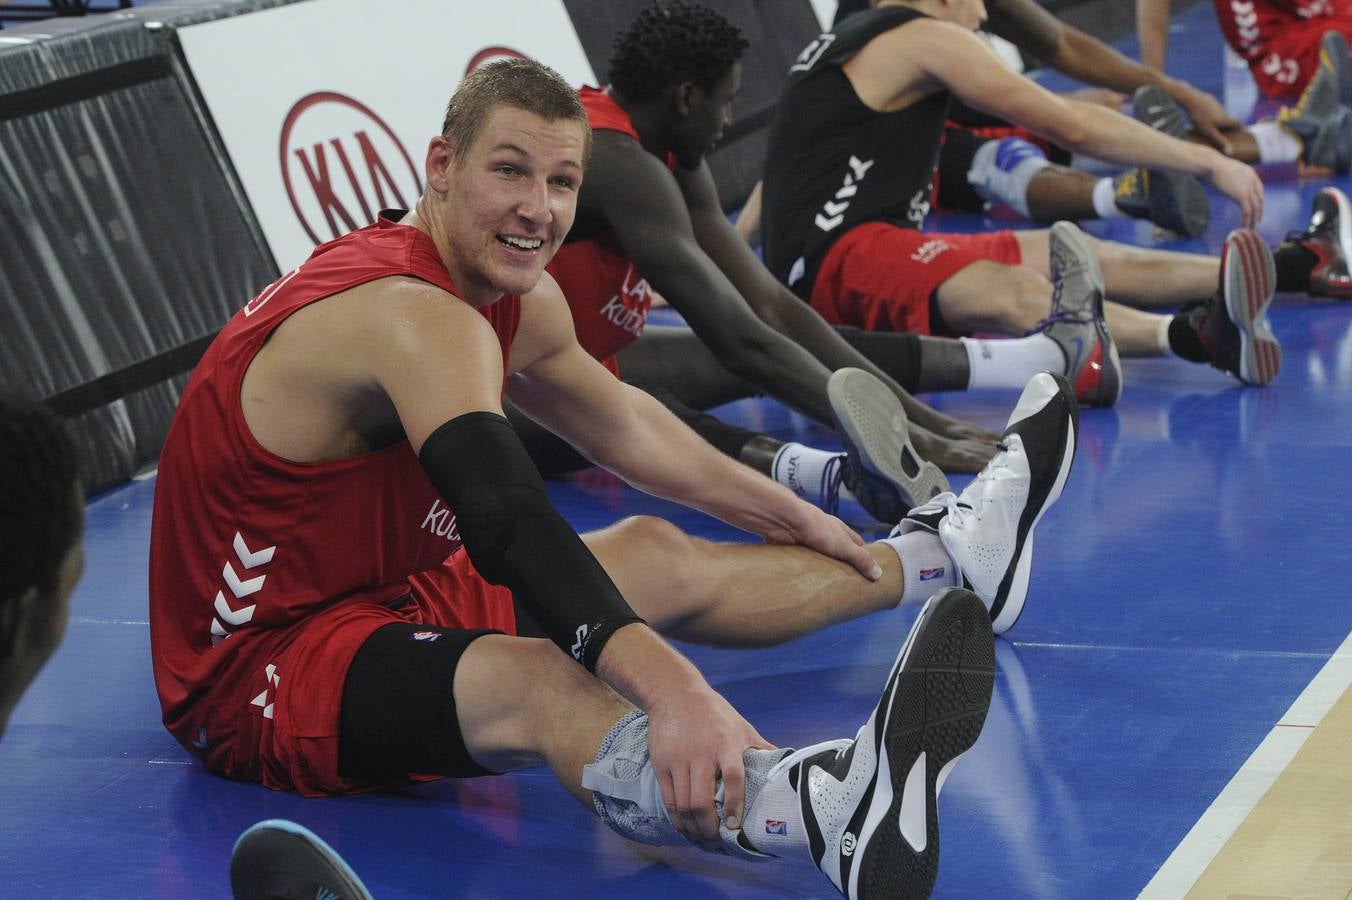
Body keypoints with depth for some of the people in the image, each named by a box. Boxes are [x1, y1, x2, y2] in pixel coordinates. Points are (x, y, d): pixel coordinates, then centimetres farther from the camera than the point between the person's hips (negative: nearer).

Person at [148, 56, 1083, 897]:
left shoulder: (520, 300, 5)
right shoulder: (417, 318, -26)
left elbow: (620, 421, 25)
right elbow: (510, 521, -41)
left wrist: (789, 515, 31)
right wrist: (672, 690, -52)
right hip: (257, 668, -11)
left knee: (653, 557, 17)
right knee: (535, 680, -38)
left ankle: (941, 557, 36)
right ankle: (833, 807, -66)